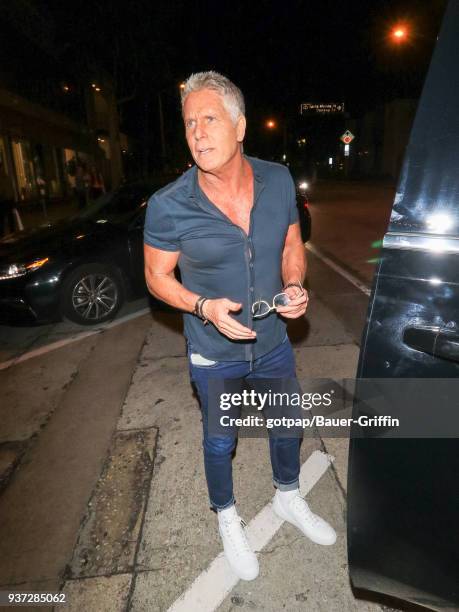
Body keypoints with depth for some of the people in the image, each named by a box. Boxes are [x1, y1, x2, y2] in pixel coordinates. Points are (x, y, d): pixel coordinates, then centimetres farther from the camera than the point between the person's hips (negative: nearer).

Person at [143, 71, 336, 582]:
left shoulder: (279, 181, -10)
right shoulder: (167, 206, -20)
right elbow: (157, 277, -8)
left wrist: (294, 286, -15)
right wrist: (205, 307, -25)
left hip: (273, 343, 4)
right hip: (214, 356, -3)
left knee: (286, 426, 23)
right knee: (219, 442, 18)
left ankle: (288, 499, 55)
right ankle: (227, 520, 50)